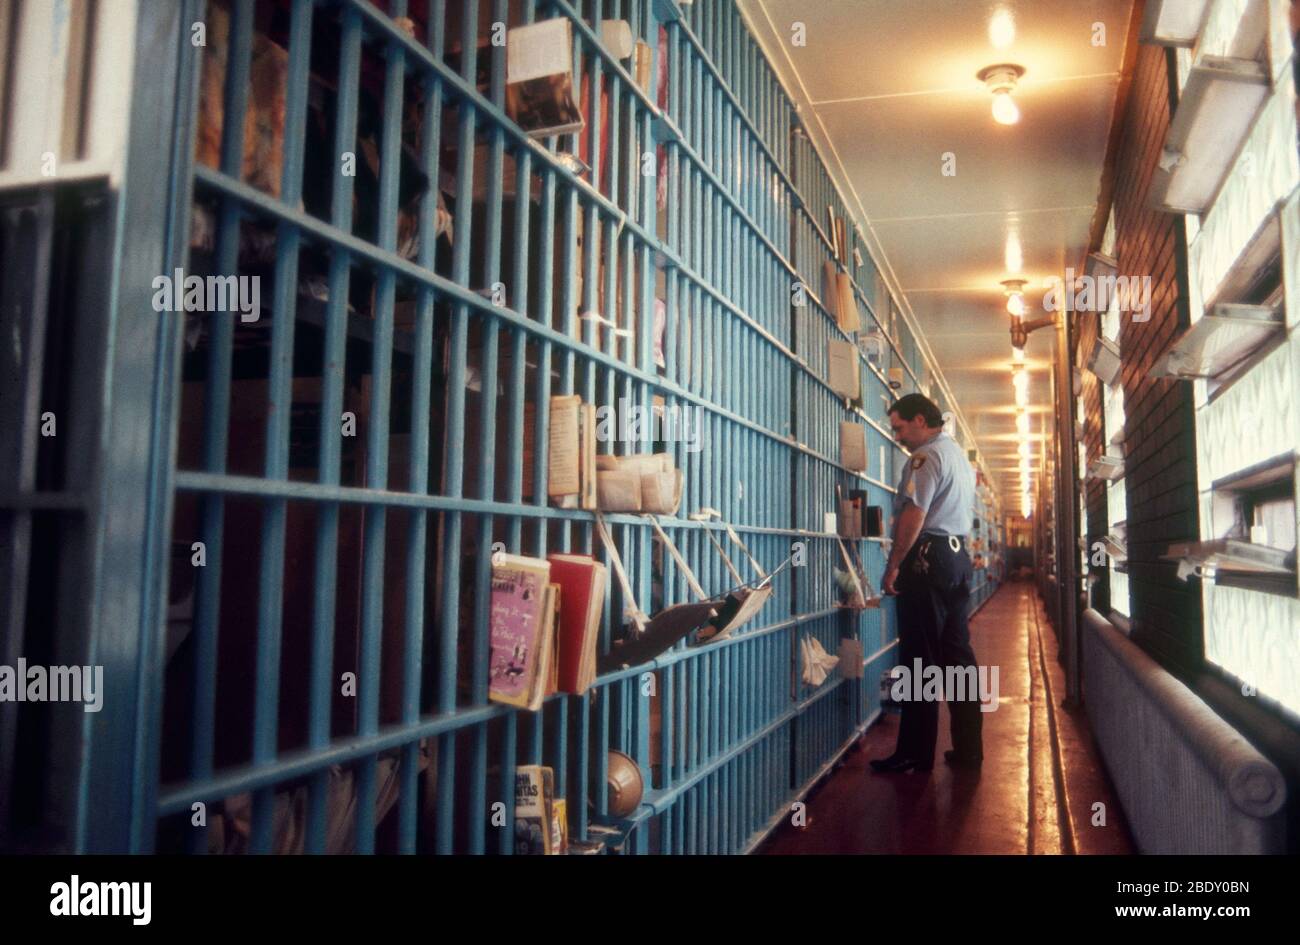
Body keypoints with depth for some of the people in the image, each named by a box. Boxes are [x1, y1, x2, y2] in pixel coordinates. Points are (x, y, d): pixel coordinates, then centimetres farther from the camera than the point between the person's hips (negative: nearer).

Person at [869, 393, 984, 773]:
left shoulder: (926, 456, -10)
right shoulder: (959, 453, 21)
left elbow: (914, 515, -19)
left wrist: (894, 565, -15)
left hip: (927, 558, -10)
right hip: (958, 555, 10)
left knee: (920, 658, -5)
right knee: (958, 655, 10)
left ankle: (915, 753, 1)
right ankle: (968, 749, 14)